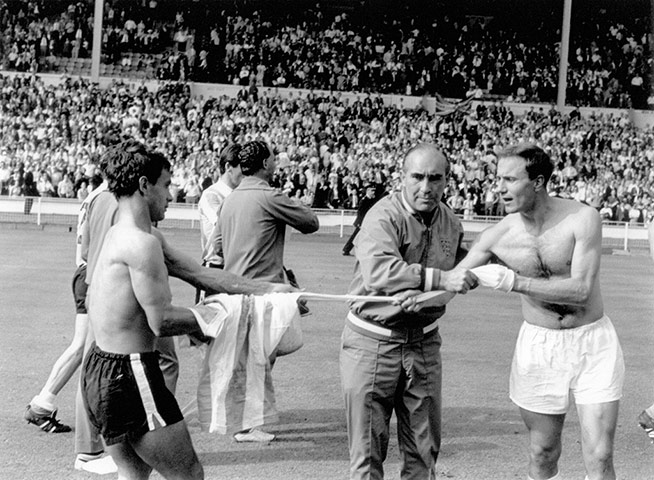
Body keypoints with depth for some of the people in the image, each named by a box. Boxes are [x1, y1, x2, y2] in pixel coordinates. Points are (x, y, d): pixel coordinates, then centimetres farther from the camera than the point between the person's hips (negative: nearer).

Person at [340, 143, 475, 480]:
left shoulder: (451, 223, 5)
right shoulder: (384, 216, -17)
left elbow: (458, 269, 26)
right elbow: (377, 271, -36)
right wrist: (440, 279, -39)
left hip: (423, 344, 5)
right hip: (372, 342, -5)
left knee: (423, 451, 12)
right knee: (368, 451, 3)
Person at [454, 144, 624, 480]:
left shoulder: (582, 218, -16)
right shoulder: (498, 235, -9)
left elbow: (581, 289, -24)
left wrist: (515, 282, -30)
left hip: (592, 342, -2)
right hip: (538, 347, 2)